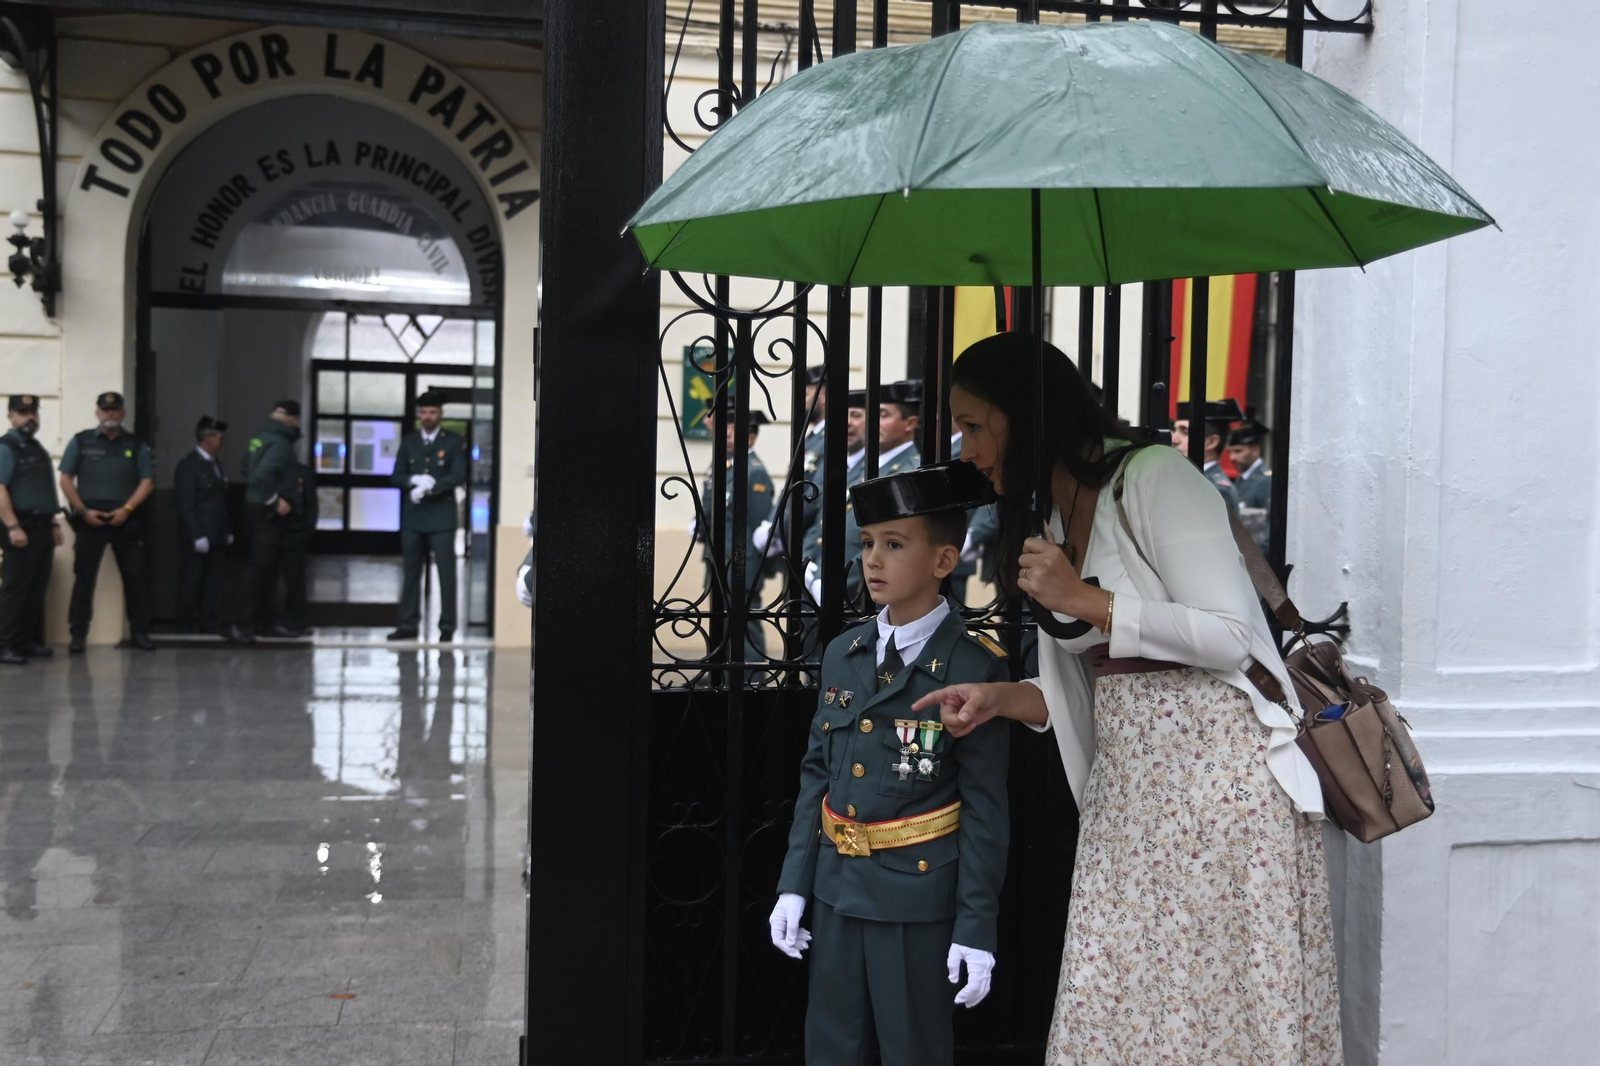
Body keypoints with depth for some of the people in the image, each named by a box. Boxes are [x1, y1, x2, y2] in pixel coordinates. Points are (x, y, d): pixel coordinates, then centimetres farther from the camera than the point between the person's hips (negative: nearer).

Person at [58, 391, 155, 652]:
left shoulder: (136, 446, 9)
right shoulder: (81, 442, 7)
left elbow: (147, 481, 4)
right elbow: (66, 480, 4)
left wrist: (127, 509, -9)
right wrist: (83, 511, -7)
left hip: (126, 520, 1)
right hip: (90, 519, -1)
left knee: (134, 577, 2)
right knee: (84, 577, 0)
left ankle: (140, 632, 9)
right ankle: (78, 634, 5)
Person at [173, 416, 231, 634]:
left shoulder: (216, 464, 17)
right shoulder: (188, 465, -8)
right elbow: (186, 505, -13)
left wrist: (227, 531, 12)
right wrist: (197, 536, -17)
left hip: (216, 537, 7)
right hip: (197, 540, -7)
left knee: (213, 586, 8)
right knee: (191, 586, -1)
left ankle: (211, 627, 12)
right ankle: (187, 628, 6)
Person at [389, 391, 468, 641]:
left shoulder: (454, 441, 1)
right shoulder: (408, 442, 11)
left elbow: (458, 476, -9)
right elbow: (397, 476, 6)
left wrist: (429, 487, -17)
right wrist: (415, 481, -14)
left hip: (441, 517, -3)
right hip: (412, 517, 4)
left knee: (446, 573, -3)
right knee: (411, 573, 7)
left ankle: (447, 628, 1)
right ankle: (409, 625, 12)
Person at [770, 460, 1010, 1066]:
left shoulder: (973, 667, -12)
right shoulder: (841, 654, 5)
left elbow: (985, 808, -11)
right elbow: (816, 773, 9)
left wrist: (975, 927, -11)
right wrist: (794, 883, 7)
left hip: (919, 897, -5)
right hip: (837, 888, 5)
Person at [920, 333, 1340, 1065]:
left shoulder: (1154, 477, -11)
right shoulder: (1057, 517, 14)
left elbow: (1231, 638, -17)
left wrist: (1086, 600, -19)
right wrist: (997, 699, 3)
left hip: (1216, 773, -8)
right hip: (1126, 783, 8)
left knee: (1219, 1004, 1)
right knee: (1113, 1007, 8)